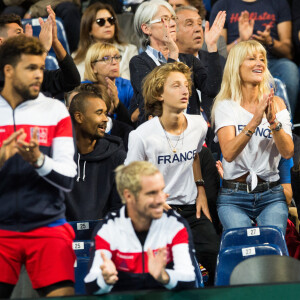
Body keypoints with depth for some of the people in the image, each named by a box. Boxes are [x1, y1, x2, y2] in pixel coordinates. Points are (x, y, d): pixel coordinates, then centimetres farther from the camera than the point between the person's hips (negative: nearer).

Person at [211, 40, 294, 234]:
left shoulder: (276, 103, 7)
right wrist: (255, 120, -28)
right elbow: (228, 153, -17)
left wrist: (273, 121, -22)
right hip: (234, 198, -2)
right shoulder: (225, 106, -1)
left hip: (271, 196, 2)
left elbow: (287, 152, -5)